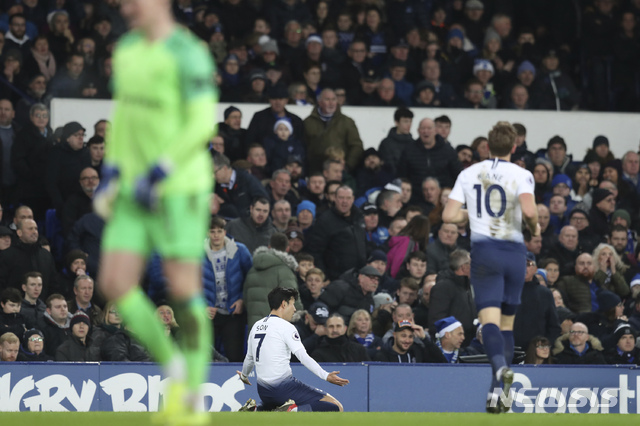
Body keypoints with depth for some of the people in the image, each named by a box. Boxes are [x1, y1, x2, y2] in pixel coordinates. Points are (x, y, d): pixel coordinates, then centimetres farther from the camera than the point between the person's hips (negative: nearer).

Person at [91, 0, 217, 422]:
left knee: (183, 289, -4)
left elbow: (202, 123, -18)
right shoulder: (127, 49, 10)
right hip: (134, 189, 7)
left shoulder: (187, 54, -14)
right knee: (115, 285, -4)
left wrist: (159, 173, -21)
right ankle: (175, 368, 15)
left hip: (180, 190, -7)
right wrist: (111, 174, 10)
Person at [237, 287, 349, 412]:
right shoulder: (285, 327, -8)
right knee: (336, 407, -10)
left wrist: (244, 375, 46)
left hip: (263, 391, 7)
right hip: (284, 387, -7)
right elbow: (303, 357, -18)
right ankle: (293, 410, -26)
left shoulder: (256, 326, 13)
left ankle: (252, 409, 7)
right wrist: (326, 376, -25)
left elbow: (249, 358, 26)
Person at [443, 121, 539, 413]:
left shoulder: (469, 174, 6)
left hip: (484, 251, 0)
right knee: (507, 323, 12)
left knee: (489, 320, -11)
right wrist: (535, 228, 3)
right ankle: (499, 390, 10)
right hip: (514, 252, 0)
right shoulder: (521, 175, -1)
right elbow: (529, 210, -19)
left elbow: (448, 216, 2)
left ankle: (500, 367, -41)